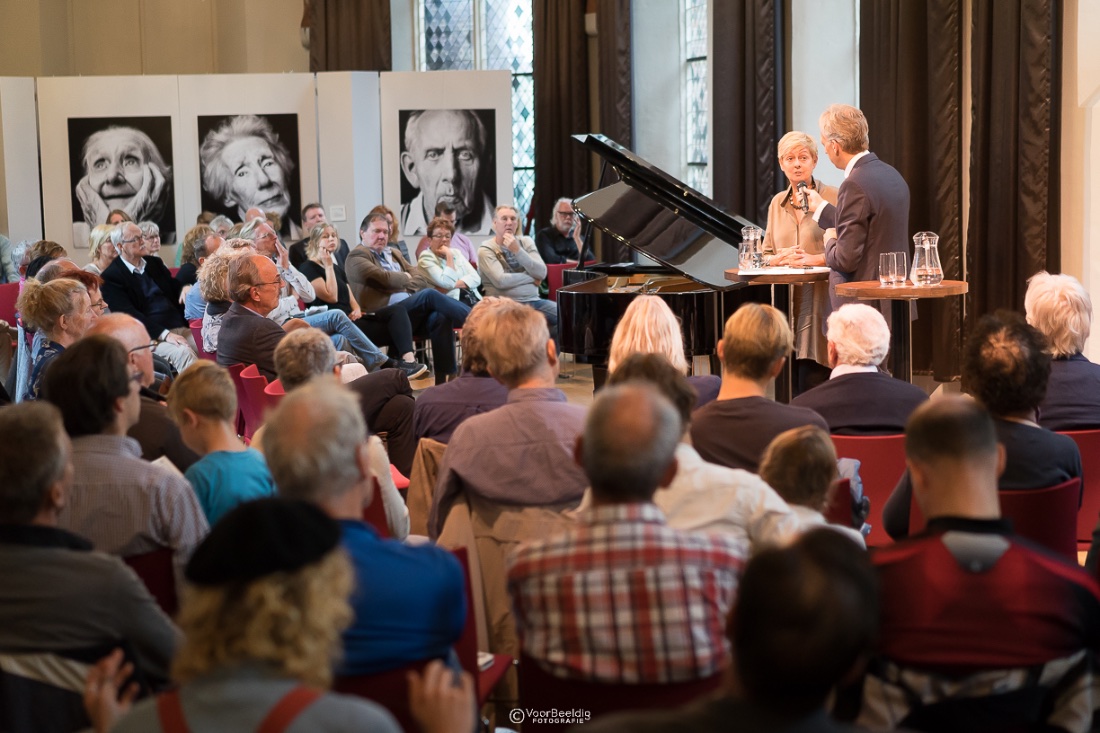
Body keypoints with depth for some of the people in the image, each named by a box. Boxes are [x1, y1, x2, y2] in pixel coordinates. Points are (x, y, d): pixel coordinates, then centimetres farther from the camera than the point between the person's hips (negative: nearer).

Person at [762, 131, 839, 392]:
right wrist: (779, 258, -4)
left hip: (819, 302, -5)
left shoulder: (832, 197, -2)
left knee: (812, 385, -9)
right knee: (790, 387, 5)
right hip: (786, 306, 5)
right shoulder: (777, 203, 16)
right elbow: (766, 254, 18)